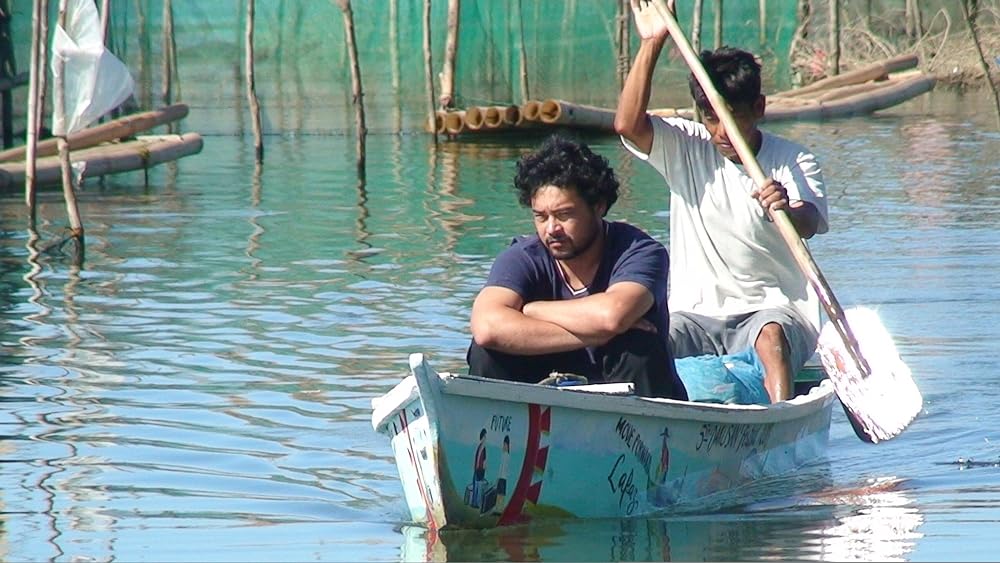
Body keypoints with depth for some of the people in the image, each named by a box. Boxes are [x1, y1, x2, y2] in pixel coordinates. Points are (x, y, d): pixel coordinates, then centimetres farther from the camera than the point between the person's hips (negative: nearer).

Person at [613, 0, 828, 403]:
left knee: (770, 336, -36)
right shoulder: (685, 149, 6)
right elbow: (628, 125, -13)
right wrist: (651, 45, -18)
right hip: (695, 315, 2)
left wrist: (789, 210, -45)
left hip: (774, 310, -2)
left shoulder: (794, 162, -1)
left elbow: (809, 225, -20)